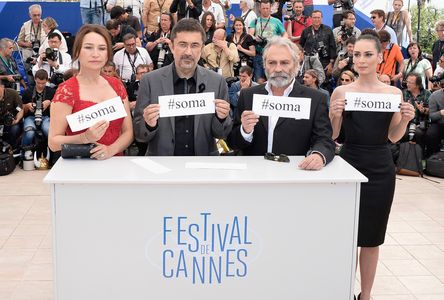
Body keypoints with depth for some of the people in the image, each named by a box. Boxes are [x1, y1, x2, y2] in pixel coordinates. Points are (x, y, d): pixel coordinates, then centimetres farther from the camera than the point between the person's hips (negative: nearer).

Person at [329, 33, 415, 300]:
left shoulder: (393, 93, 2)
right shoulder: (341, 91, -2)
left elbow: (393, 137, 9)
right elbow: (332, 135, 1)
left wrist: (405, 120, -10)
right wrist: (335, 115, -17)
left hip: (381, 169, 1)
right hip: (349, 164, -1)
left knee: (372, 237, 11)